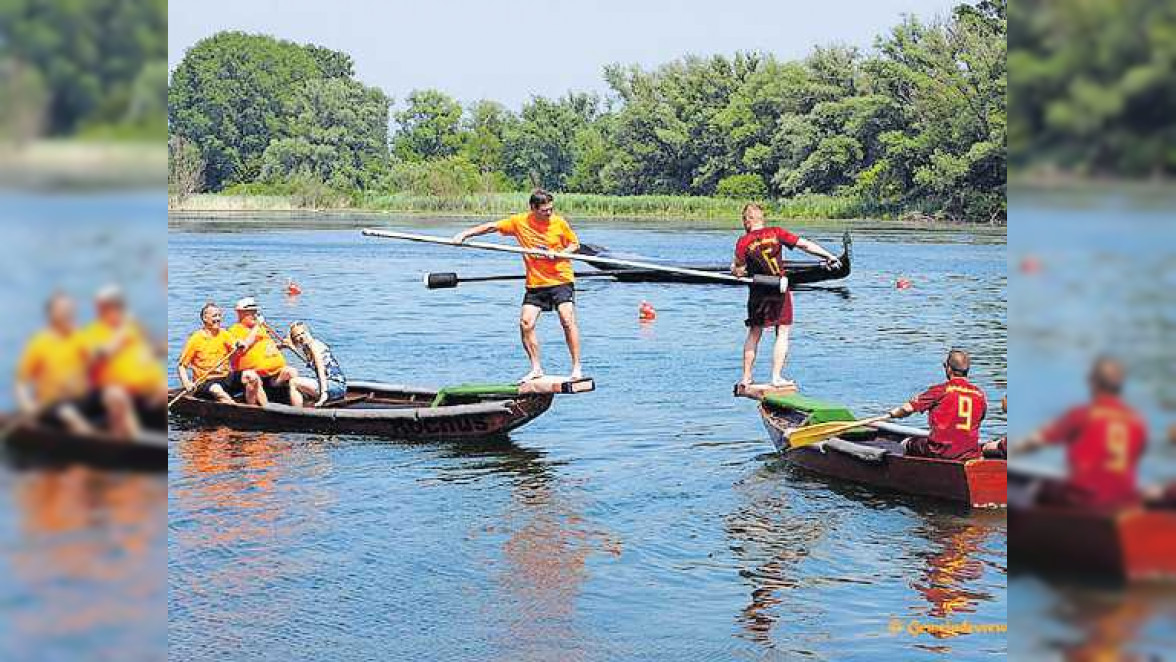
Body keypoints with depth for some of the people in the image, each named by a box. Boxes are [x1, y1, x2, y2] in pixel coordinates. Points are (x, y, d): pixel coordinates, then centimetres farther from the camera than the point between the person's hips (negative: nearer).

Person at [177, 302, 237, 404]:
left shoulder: (224, 334, 10)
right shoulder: (195, 339, -1)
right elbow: (181, 365, 1)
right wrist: (187, 384, -16)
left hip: (225, 379, 4)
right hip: (204, 383, -4)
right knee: (217, 390, -37)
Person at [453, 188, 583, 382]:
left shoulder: (559, 223, -4)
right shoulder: (519, 222, -2)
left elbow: (575, 245, 7)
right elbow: (492, 226, 3)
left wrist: (559, 254, -13)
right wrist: (465, 234, -5)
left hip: (561, 279, -3)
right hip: (535, 283, 3)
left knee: (567, 320, -15)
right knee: (525, 323, -5)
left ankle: (576, 368, -7)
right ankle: (536, 368, 8)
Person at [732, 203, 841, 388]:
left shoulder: (743, 242, -6)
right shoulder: (775, 233, -3)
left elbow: (739, 272, -10)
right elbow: (804, 244, -5)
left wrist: (734, 268, 14)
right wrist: (829, 256, 1)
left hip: (757, 292, 1)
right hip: (780, 290, -1)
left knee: (754, 333, 13)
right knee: (782, 333, 5)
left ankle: (746, 377, 14)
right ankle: (777, 377, -1)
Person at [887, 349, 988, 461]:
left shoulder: (940, 390, -7)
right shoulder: (980, 394, 4)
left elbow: (908, 408, -8)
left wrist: (891, 414, 11)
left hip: (941, 452, -4)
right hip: (971, 455, 4)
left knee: (906, 445, 19)